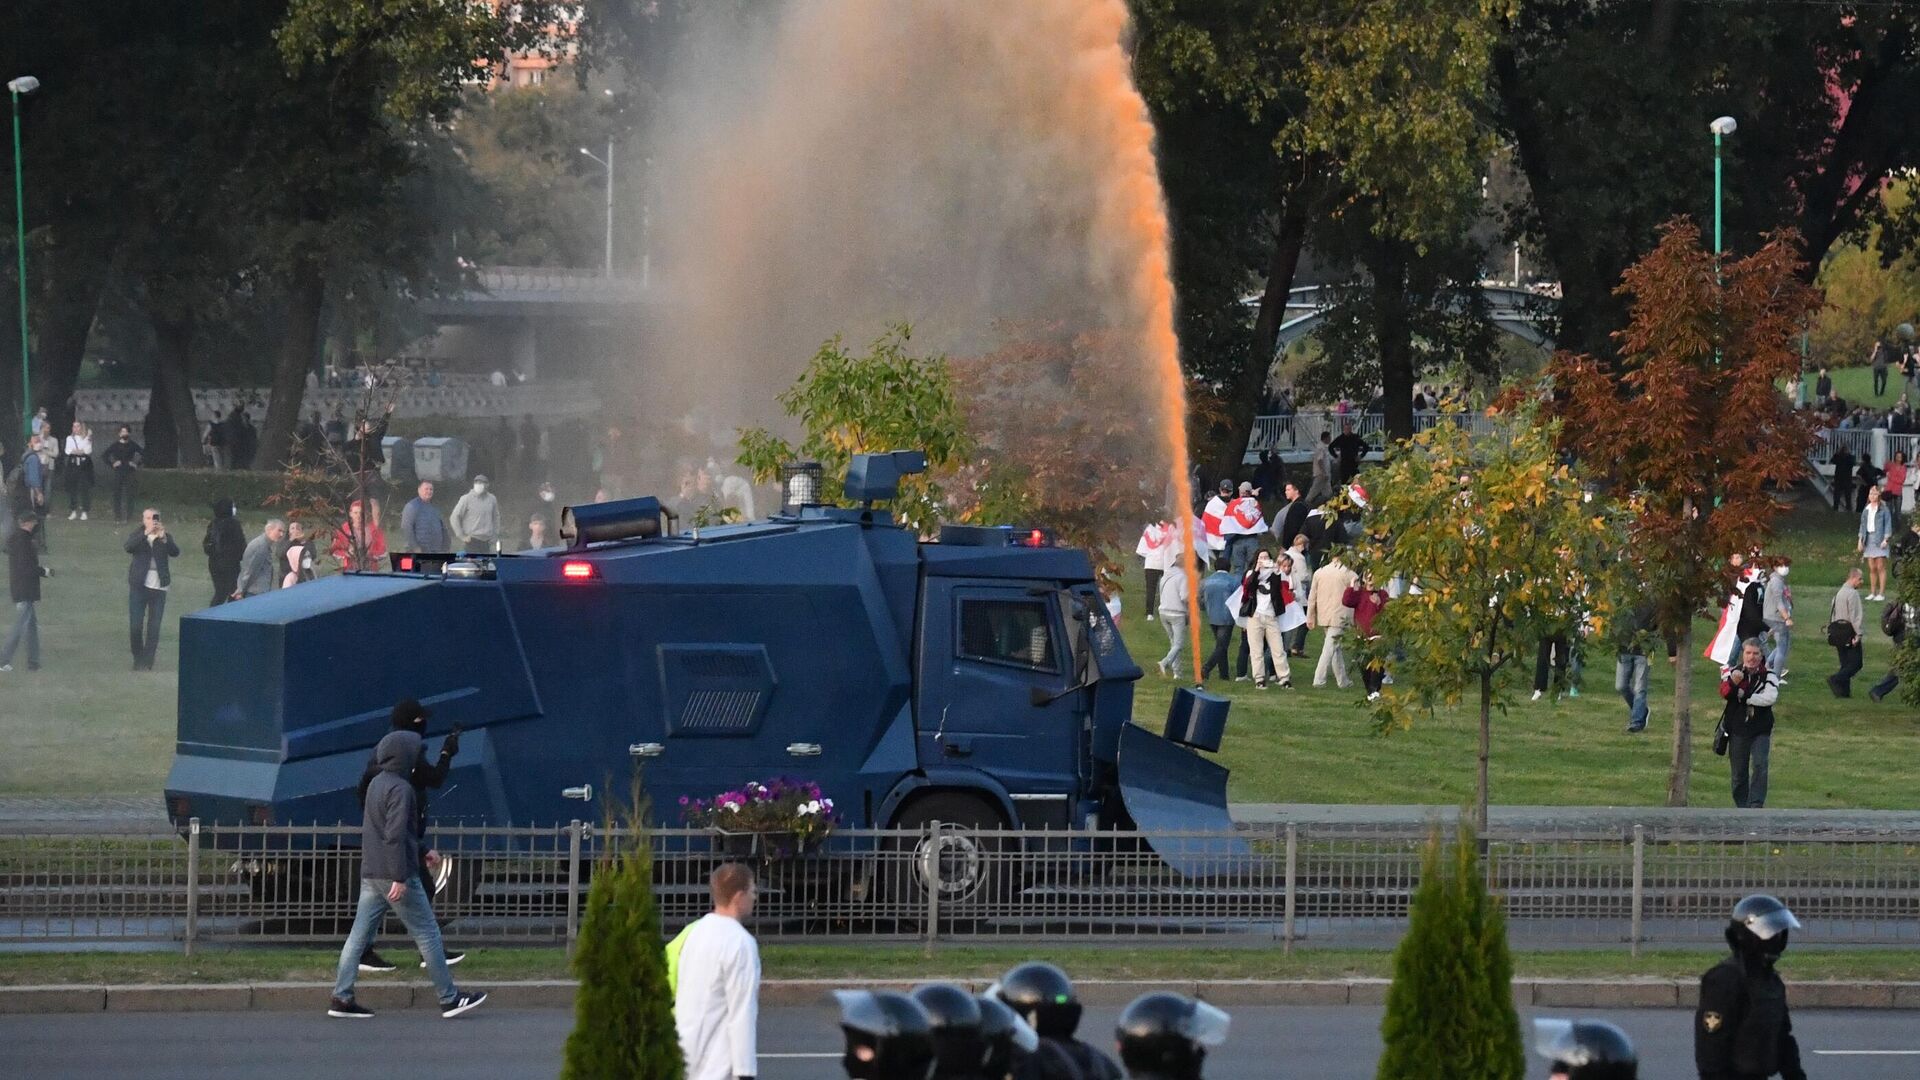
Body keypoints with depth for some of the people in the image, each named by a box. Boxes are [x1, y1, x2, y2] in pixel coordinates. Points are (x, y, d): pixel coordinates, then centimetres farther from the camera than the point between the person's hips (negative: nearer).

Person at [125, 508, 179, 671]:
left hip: (159, 587, 0)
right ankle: (138, 659, 17)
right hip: (139, 586, 0)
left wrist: (163, 538, -28)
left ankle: (147, 663, 4)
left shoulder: (165, 538, 6)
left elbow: (175, 553, -11)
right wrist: (146, 534, -30)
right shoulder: (136, 536, 4)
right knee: (135, 626, 0)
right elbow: (128, 547, -18)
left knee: (154, 628, -2)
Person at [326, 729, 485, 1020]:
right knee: (428, 934, 0)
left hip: (370, 874, 9)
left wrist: (420, 852, 28)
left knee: (359, 935, 6)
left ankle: (341, 998, 1)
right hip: (395, 875, -9)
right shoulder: (399, 789, -16)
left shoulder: (376, 784, 13)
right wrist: (400, 878, -23)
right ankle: (449, 998, 5)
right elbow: (395, 835, -22)